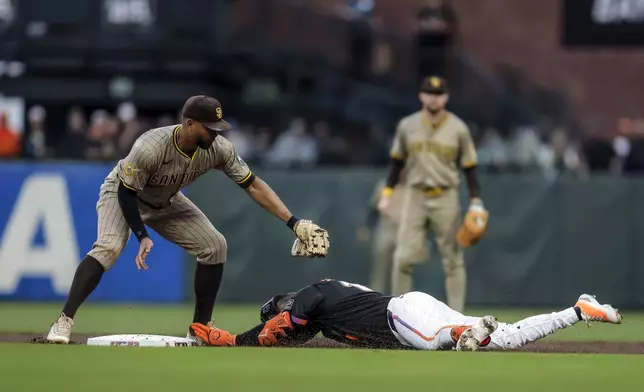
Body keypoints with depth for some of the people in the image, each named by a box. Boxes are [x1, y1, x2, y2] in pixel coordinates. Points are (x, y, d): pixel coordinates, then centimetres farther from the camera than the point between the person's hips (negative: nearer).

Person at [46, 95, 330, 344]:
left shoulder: (218, 148, -24)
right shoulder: (150, 148, -39)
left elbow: (253, 185, -18)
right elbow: (126, 192, -27)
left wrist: (294, 223, -24)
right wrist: (142, 236, -34)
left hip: (166, 203, 6)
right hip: (122, 193, -6)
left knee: (214, 245, -6)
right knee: (108, 248, -30)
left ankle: (200, 328, 4)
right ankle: (64, 321, -28)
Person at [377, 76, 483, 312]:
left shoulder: (458, 129, -1)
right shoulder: (407, 126, 3)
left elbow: (469, 167, 2)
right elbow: (397, 162, 12)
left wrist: (475, 202, -5)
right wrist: (387, 194, 6)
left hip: (446, 197, -1)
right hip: (415, 195, 1)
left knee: (452, 258, 0)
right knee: (403, 257, -6)